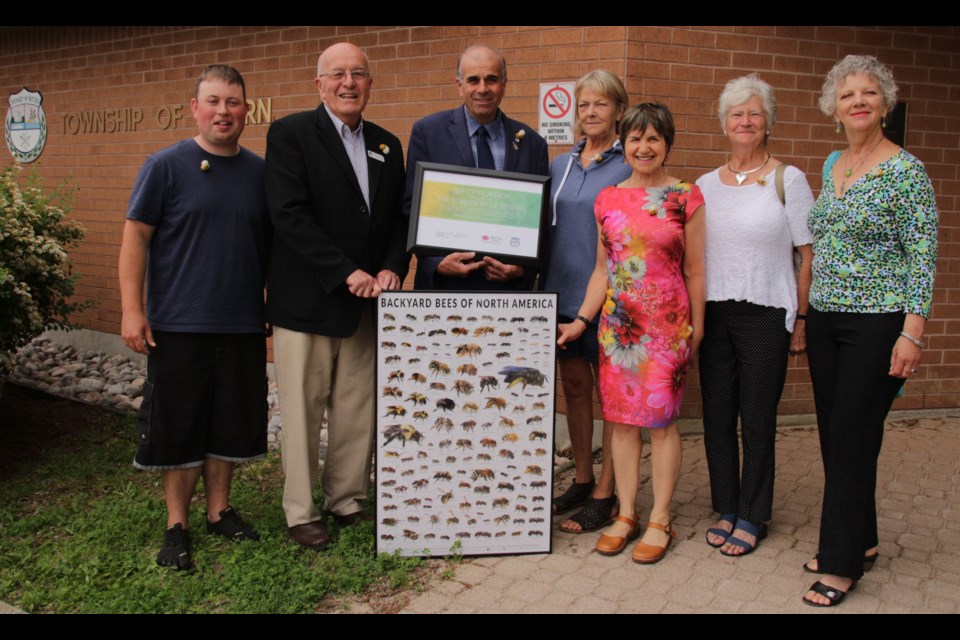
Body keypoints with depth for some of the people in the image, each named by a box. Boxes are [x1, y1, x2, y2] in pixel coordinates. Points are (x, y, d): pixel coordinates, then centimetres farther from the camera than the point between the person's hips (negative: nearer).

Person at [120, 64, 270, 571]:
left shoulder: (260, 172, 7)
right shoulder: (165, 166, -3)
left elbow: (272, 244, 14)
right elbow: (136, 237, -5)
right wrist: (131, 309, -11)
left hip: (243, 325, 4)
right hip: (178, 324, -3)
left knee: (230, 424, 11)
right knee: (178, 427, 4)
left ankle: (219, 510, 28)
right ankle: (177, 525, 18)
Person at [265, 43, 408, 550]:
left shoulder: (387, 145, 13)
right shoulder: (290, 133, -4)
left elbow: (398, 218, 13)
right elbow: (289, 214, -14)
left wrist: (391, 269, -6)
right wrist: (347, 273, -18)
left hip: (366, 300, 5)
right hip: (305, 299, -5)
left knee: (358, 410, 10)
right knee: (302, 411, 4)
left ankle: (347, 500, 26)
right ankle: (301, 513, 18)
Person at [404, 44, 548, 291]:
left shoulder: (532, 143, 4)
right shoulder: (427, 132, 0)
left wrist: (524, 267, -11)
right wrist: (436, 261, -15)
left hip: (509, 284, 1)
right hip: (443, 281, -1)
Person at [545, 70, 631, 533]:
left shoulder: (630, 167, -5)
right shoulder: (560, 165, 12)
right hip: (564, 291, 6)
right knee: (574, 386, 13)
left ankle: (605, 495, 12)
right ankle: (582, 480, 27)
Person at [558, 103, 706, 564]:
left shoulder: (686, 198, -1)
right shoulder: (609, 199, 8)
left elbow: (694, 272, 1)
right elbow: (602, 269, 12)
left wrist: (697, 329, 2)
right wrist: (581, 319, 6)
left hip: (667, 322, -3)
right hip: (617, 321, 4)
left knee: (661, 420, 1)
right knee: (621, 417, 7)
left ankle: (659, 521, 14)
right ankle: (626, 515, 19)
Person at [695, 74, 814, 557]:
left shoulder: (787, 179, 0)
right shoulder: (706, 185, 11)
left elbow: (809, 254, -2)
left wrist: (802, 319, -7)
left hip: (765, 314, -4)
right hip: (713, 313, 4)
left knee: (757, 420, 3)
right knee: (717, 416, 8)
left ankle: (752, 517, 18)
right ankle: (727, 508, 24)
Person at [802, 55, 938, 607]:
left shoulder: (906, 171, -9)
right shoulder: (832, 166, 11)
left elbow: (924, 257, -12)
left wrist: (913, 333, -18)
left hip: (878, 323, -7)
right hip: (825, 319, 7)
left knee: (853, 438, -4)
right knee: (834, 434, 12)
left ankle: (842, 565, 9)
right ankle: (861, 541, 29)